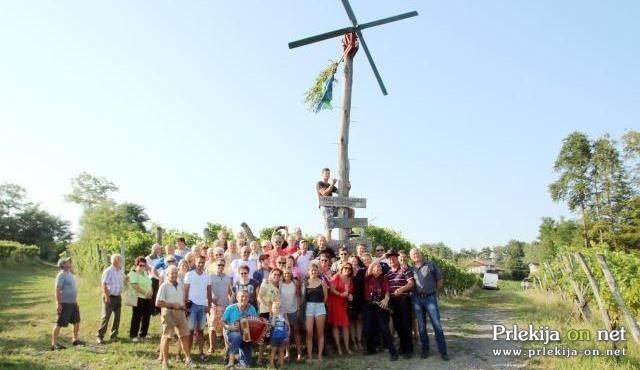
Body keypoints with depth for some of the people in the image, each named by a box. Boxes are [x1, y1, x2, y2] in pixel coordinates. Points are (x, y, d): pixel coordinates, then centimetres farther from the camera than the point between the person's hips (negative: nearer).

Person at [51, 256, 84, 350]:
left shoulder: (70, 274, 14)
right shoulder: (61, 275, -14)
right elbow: (57, 290, -20)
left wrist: (75, 301, 21)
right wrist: (58, 304, -23)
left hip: (73, 303, 10)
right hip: (65, 303, -10)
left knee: (76, 321, 16)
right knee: (60, 324, -4)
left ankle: (75, 339, 28)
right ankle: (54, 343, 2)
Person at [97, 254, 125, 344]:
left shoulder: (120, 271, 9)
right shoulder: (108, 271, -14)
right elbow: (104, 284, -17)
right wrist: (107, 297, -19)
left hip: (118, 297, 7)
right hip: (110, 297, -7)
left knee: (117, 317, 11)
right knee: (106, 317, -5)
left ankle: (114, 334, 21)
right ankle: (100, 336, 1)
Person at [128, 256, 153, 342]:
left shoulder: (145, 273, 17)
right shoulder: (133, 274, -8)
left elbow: (150, 284, 15)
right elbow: (135, 286, -19)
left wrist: (151, 291, -6)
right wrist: (145, 293, -21)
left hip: (148, 299, 8)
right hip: (139, 298, -8)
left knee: (146, 317, 10)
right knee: (137, 318, -2)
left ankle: (143, 334, 22)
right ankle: (133, 335, 8)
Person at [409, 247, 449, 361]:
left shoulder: (430, 264, 0)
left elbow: (440, 280, 6)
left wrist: (434, 291, 9)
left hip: (430, 298, -2)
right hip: (417, 299, 2)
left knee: (437, 325, -3)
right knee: (421, 326, 8)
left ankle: (443, 351, 4)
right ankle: (425, 349, 18)